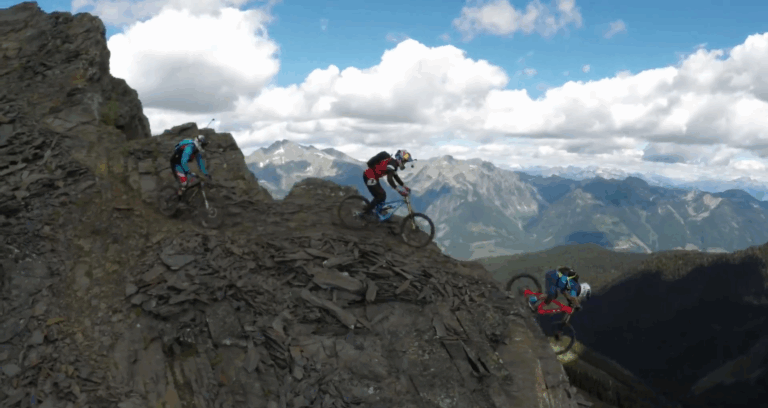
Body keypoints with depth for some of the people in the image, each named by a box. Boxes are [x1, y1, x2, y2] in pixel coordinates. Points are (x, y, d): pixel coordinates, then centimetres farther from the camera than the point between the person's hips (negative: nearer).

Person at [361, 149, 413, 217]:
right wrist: (398, 190, -37)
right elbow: (389, 179, -32)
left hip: (372, 177, 10)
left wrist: (404, 186, 16)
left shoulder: (394, 164, 12)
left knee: (382, 195, 13)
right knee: (381, 196, -8)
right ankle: (366, 212, 2)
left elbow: (396, 177, 21)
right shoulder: (392, 163, -21)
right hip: (369, 177, -10)